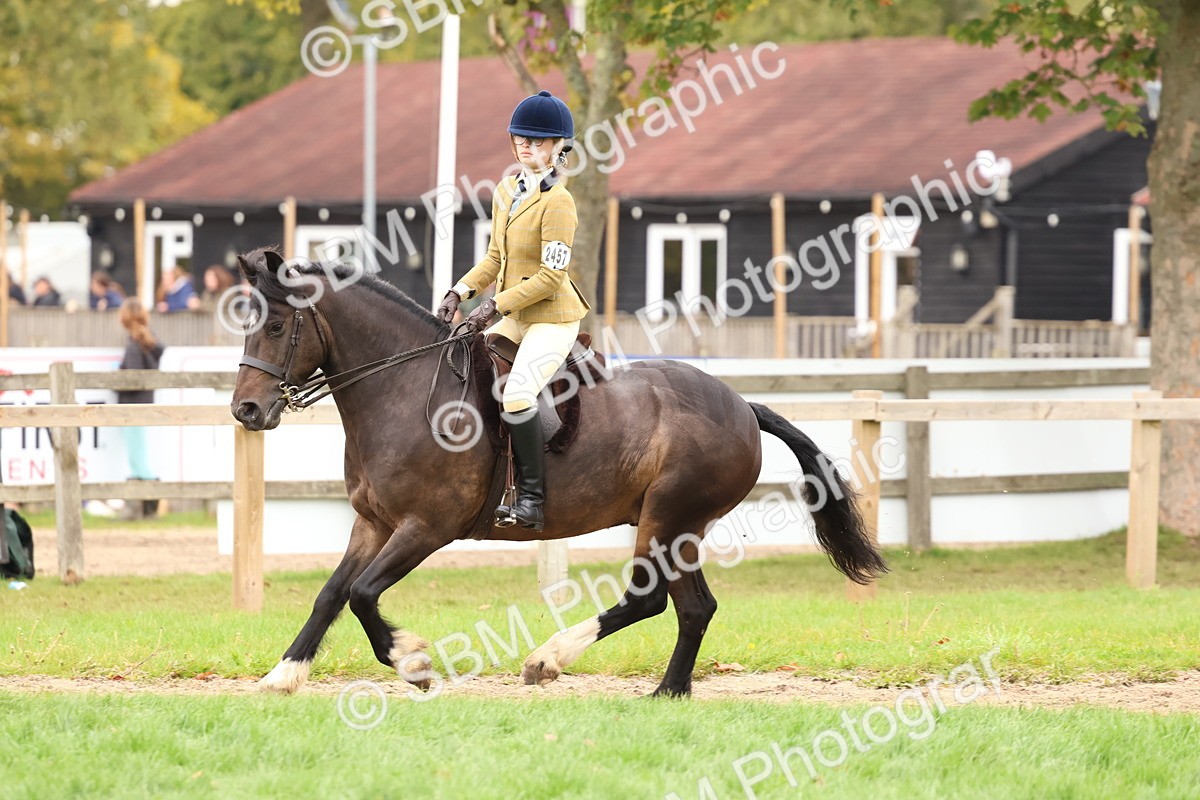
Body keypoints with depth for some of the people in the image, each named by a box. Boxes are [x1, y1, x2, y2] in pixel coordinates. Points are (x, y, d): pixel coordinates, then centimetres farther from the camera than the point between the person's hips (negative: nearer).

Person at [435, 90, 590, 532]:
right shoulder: (506, 191, 9)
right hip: (513, 317, 9)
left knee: (516, 393, -27)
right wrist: (460, 292, 4)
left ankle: (532, 499, -19)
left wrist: (496, 306, -21)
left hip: (553, 318, -9)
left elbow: (552, 276, -20)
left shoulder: (558, 202, -17)